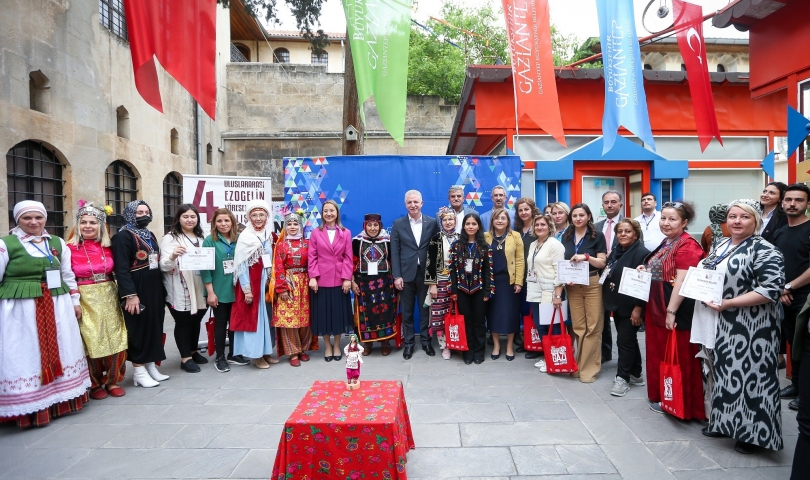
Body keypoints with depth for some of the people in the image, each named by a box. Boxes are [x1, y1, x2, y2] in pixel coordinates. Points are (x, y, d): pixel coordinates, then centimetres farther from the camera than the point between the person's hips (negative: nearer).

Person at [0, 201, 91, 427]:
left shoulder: (58, 243, 9)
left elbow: (68, 275, 15)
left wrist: (75, 301, 14)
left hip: (56, 308, 5)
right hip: (20, 310, -5)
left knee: (59, 352, 13)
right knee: (26, 357, 2)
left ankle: (61, 400, 28)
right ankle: (31, 408, 14)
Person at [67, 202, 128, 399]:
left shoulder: (108, 247, 5)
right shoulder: (70, 248, -5)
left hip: (109, 298, 3)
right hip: (85, 300, -3)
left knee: (115, 340, 3)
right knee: (91, 342, 1)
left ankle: (113, 380, 18)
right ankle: (95, 384, 18)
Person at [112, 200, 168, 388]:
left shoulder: (150, 235, 16)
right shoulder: (123, 236, -9)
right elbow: (121, 268, -17)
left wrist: (162, 290, 17)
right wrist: (130, 294, -24)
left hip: (155, 289, 8)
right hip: (137, 291, -8)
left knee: (154, 327, 11)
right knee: (139, 328, -1)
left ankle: (151, 366, 21)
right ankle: (139, 371, 8)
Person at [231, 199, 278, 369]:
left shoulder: (269, 235, 7)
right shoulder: (245, 237, -10)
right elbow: (241, 265, -13)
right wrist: (247, 290, -16)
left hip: (267, 282, 6)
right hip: (252, 283, -6)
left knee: (267, 315, 12)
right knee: (253, 316, 1)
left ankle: (266, 351, 23)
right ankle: (256, 354, 11)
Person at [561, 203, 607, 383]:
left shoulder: (597, 235, -2)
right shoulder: (566, 236, 9)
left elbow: (602, 262, -5)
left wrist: (586, 257, -21)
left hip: (592, 285, -3)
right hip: (572, 286, 3)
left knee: (593, 327, -1)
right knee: (578, 327, 8)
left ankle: (589, 367, 9)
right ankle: (579, 364, 20)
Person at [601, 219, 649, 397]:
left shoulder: (642, 253, -15)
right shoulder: (615, 252, 11)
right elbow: (608, 277, 18)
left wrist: (638, 307, -21)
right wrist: (609, 300, 14)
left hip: (631, 306, -8)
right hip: (617, 304, 8)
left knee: (624, 341, -4)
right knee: (629, 340, 16)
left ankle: (622, 378, 8)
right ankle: (635, 374, 28)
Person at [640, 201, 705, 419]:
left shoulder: (687, 246, -16)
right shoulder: (666, 243, 12)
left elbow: (682, 281, -23)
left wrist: (671, 311, -26)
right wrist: (646, 271, 6)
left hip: (676, 310, -9)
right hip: (657, 307, 10)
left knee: (678, 356, 3)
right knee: (659, 352, 17)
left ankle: (681, 403, 17)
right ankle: (661, 397, 31)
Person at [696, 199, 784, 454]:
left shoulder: (765, 250, -13)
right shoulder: (721, 247, 10)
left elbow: (771, 290, -21)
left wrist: (728, 303, -23)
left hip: (752, 327, -7)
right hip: (724, 324, 8)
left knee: (750, 374, 1)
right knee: (726, 371, 16)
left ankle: (753, 432, 16)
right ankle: (725, 422, 31)